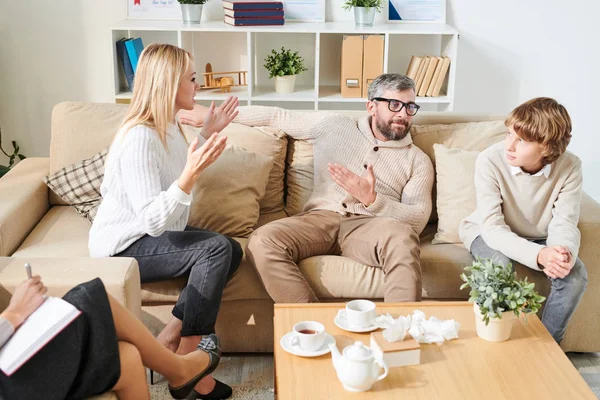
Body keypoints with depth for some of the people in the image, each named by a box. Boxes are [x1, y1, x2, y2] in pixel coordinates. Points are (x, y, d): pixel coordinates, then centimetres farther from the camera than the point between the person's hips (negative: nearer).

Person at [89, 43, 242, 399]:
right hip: (124, 247, -9)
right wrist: (191, 172, -43)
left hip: (154, 234, 9)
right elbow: (153, 220, -32)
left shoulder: (169, 125, 4)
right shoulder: (139, 138, -25)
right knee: (217, 248, -25)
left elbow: (181, 176, 22)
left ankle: (168, 342, -4)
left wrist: (208, 134, 14)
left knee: (232, 251, -9)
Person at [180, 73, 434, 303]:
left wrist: (371, 200, -16)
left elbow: (418, 219, 2)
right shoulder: (334, 127, 19)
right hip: (321, 218, 2)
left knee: (401, 236, -39)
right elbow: (278, 117, 25)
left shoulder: (418, 160, 14)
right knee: (262, 242, -30)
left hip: (368, 226, -1)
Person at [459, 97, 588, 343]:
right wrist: (539, 255, -47)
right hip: (487, 234, -2)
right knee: (500, 266, -34)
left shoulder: (570, 167, -21)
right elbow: (492, 227, -32)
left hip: (538, 239, 3)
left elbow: (564, 224, -19)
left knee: (576, 275, -22)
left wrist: (565, 253, -44)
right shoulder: (490, 160, -29)